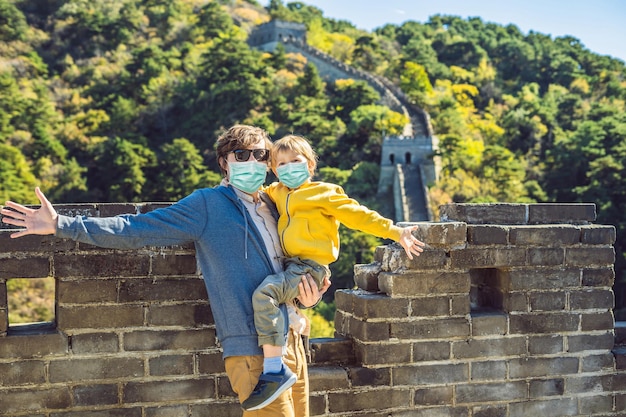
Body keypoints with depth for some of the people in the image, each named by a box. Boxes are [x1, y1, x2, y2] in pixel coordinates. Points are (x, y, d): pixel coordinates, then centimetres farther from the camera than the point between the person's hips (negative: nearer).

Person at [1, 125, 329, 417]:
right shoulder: (208, 205, -3)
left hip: (292, 342, 7)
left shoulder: (274, 208, 16)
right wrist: (62, 225, -11)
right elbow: (136, 230, -5)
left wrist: (307, 294, 3)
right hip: (253, 350, -7)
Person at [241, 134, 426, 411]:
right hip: (289, 265, 8)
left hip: (310, 266, -8)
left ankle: (274, 370, -28)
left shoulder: (323, 192, 2)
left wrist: (396, 232, -3)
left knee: (264, 293, -29)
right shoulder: (276, 193, 19)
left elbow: (357, 214, 1)